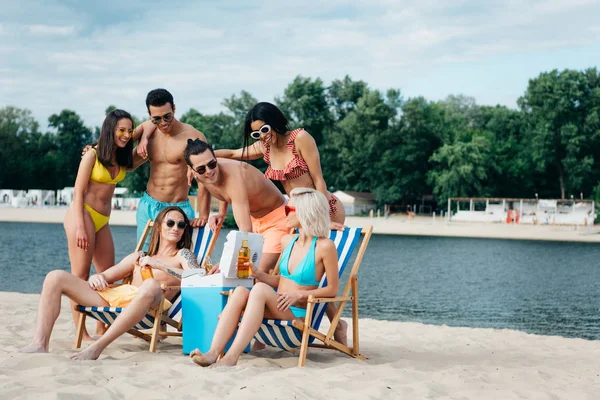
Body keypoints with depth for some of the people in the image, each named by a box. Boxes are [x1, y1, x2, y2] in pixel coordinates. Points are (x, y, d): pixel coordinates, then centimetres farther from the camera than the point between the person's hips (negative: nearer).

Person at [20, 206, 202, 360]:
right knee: (56, 277, -4)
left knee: (151, 285, -42)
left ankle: (97, 347, -42)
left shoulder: (182, 255, 18)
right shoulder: (139, 257, 32)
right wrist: (96, 278, 5)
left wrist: (159, 266, -9)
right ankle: (40, 344, -21)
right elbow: (106, 276, 29)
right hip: (113, 296, 5)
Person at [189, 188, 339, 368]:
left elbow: (332, 289, -5)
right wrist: (257, 274, 4)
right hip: (278, 305, 6)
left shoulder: (324, 246, -7)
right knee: (240, 291, -25)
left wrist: (299, 294, -15)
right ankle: (213, 353, -40)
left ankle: (232, 356, -42)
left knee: (261, 289, -33)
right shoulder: (287, 241, 15)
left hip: (298, 312, -6)